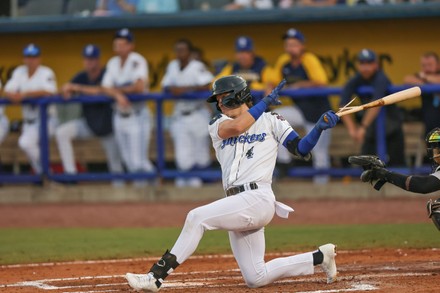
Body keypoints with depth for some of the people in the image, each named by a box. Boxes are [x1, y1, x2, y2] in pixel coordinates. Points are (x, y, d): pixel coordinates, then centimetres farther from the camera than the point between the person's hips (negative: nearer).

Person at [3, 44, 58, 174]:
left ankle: (43, 171, -10)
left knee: (25, 142, -25)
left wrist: (24, 94, -35)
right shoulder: (19, 72, 6)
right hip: (28, 121, 7)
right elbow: (7, 91, -3)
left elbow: (48, 92, -29)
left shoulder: (46, 73, -11)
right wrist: (13, 96, -28)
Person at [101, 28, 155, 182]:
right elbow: (106, 88, 1)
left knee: (138, 162, -12)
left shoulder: (137, 61, -10)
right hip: (119, 116, 7)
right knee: (128, 161, 8)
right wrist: (118, 95, -20)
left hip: (137, 116, -7)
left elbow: (140, 87, -22)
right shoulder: (112, 63, 9)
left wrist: (118, 89, -8)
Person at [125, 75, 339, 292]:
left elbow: (302, 151, 1)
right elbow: (236, 127, -5)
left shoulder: (270, 121, 8)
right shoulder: (217, 125, 18)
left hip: (257, 199, -7)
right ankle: (320, 257, 22)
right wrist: (266, 101, -1)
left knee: (197, 217, -23)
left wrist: (320, 128, -14)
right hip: (238, 206, 7)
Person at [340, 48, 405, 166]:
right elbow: (344, 106, -20)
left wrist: (363, 127, -49)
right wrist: (352, 128, -34)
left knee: (396, 164, -2)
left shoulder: (381, 79, -24)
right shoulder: (355, 81, -10)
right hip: (371, 132, 4)